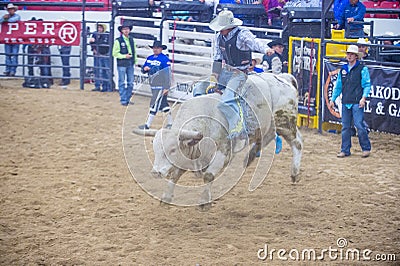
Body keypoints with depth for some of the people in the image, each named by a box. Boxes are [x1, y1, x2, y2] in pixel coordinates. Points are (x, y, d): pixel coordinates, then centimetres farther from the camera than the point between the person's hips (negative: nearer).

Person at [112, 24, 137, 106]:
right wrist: (124, 56, -16)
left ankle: (128, 99, 17)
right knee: (122, 83, 0)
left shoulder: (131, 39, 11)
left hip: (130, 64, 5)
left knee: (130, 83, 8)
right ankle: (123, 100, 5)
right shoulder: (118, 40, -6)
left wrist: (135, 61, 14)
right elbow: (115, 53, -7)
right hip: (122, 64, -5)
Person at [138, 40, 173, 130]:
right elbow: (143, 69, 19)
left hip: (161, 86, -8)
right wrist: (145, 68, -6)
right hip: (153, 86, 8)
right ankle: (170, 123, 24)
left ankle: (147, 125, -6)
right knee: (163, 104, 15)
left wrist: (166, 87, -19)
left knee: (154, 104, -8)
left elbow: (168, 74, -15)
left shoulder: (165, 59, -12)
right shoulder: (150, 58, 11)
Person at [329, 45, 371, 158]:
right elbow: (338, 86, 22)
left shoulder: (362, 69, -1)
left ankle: (366, 148, 3)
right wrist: (333, 99, 19)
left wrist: (364, 97, -16)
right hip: (345, 102, 5)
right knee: (345, 127, 7)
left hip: (357, 103, -5)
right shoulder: (343, 69, 15)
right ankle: (345, 150, 13)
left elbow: (367, 85, -4)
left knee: (359, 125, -9)